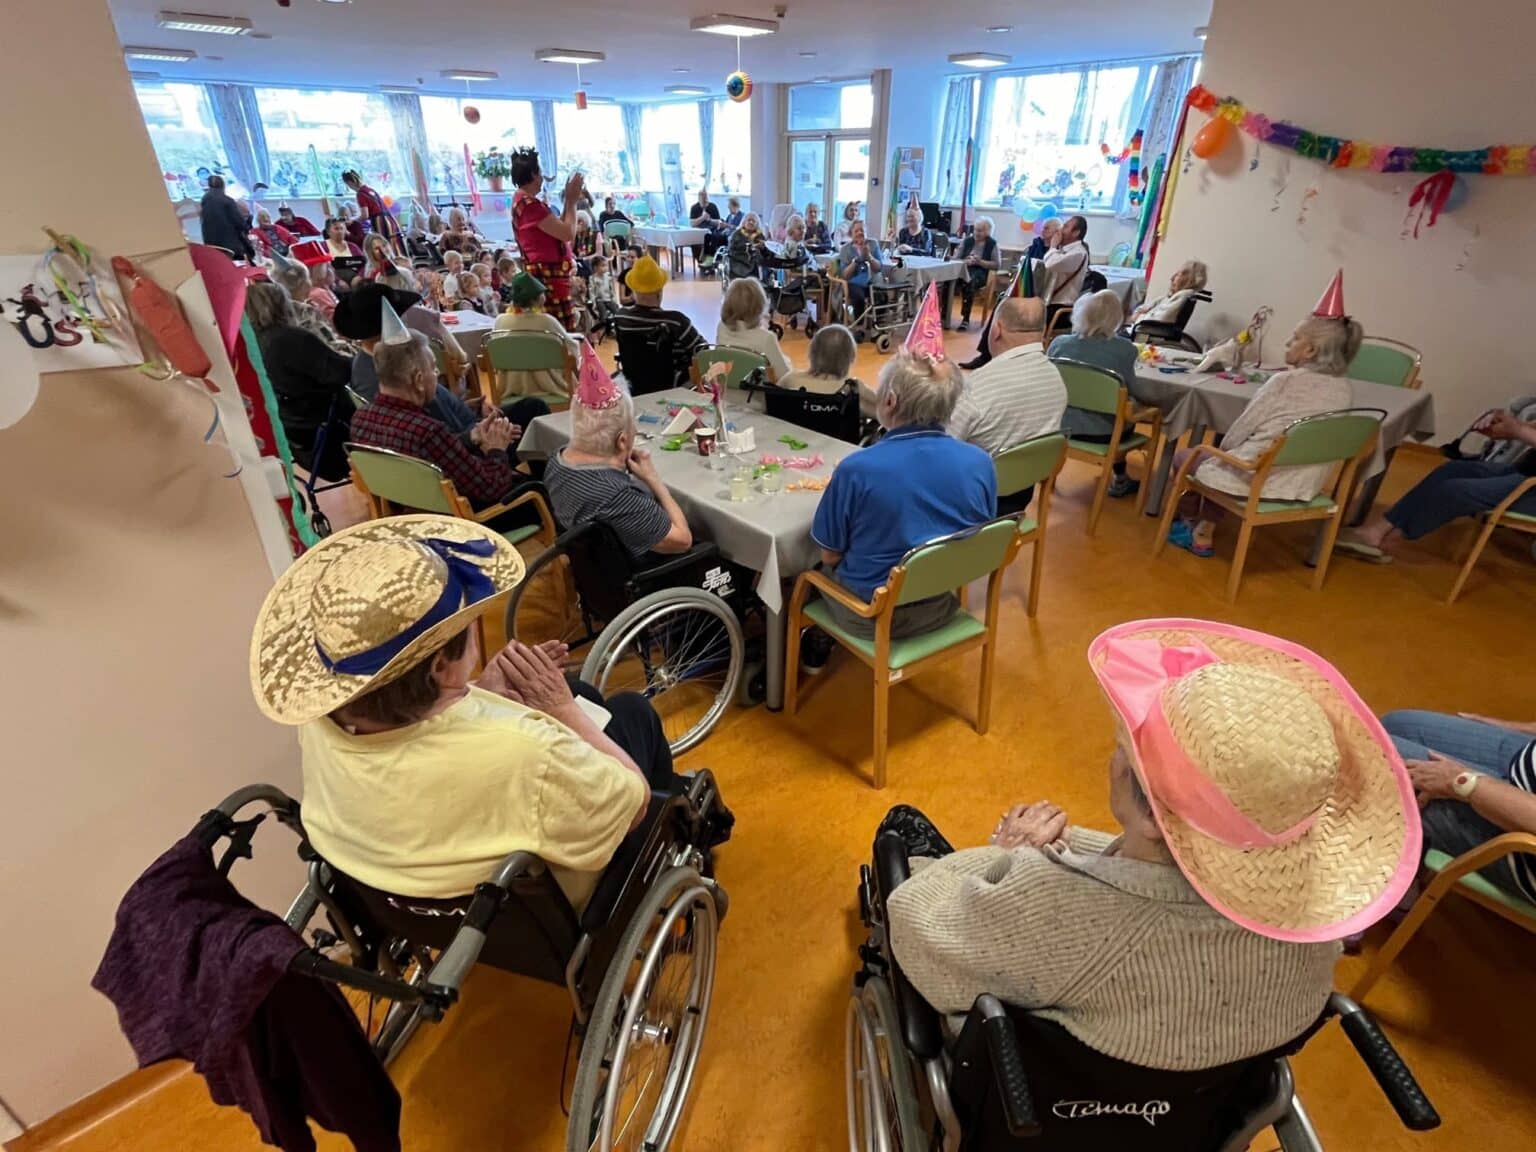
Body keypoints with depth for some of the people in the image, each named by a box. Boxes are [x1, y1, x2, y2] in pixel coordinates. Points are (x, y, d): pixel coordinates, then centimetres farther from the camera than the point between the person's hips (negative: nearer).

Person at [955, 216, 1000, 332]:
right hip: (964, 269, 3)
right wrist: (966, 261, -13)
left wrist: (980, 262, -12)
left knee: (969, 282, -39)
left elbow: (997, 265, -1)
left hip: (981, 273, -3)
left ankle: (966, 319, -38)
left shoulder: (992, 244, 6)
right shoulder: (967, 240, 16)